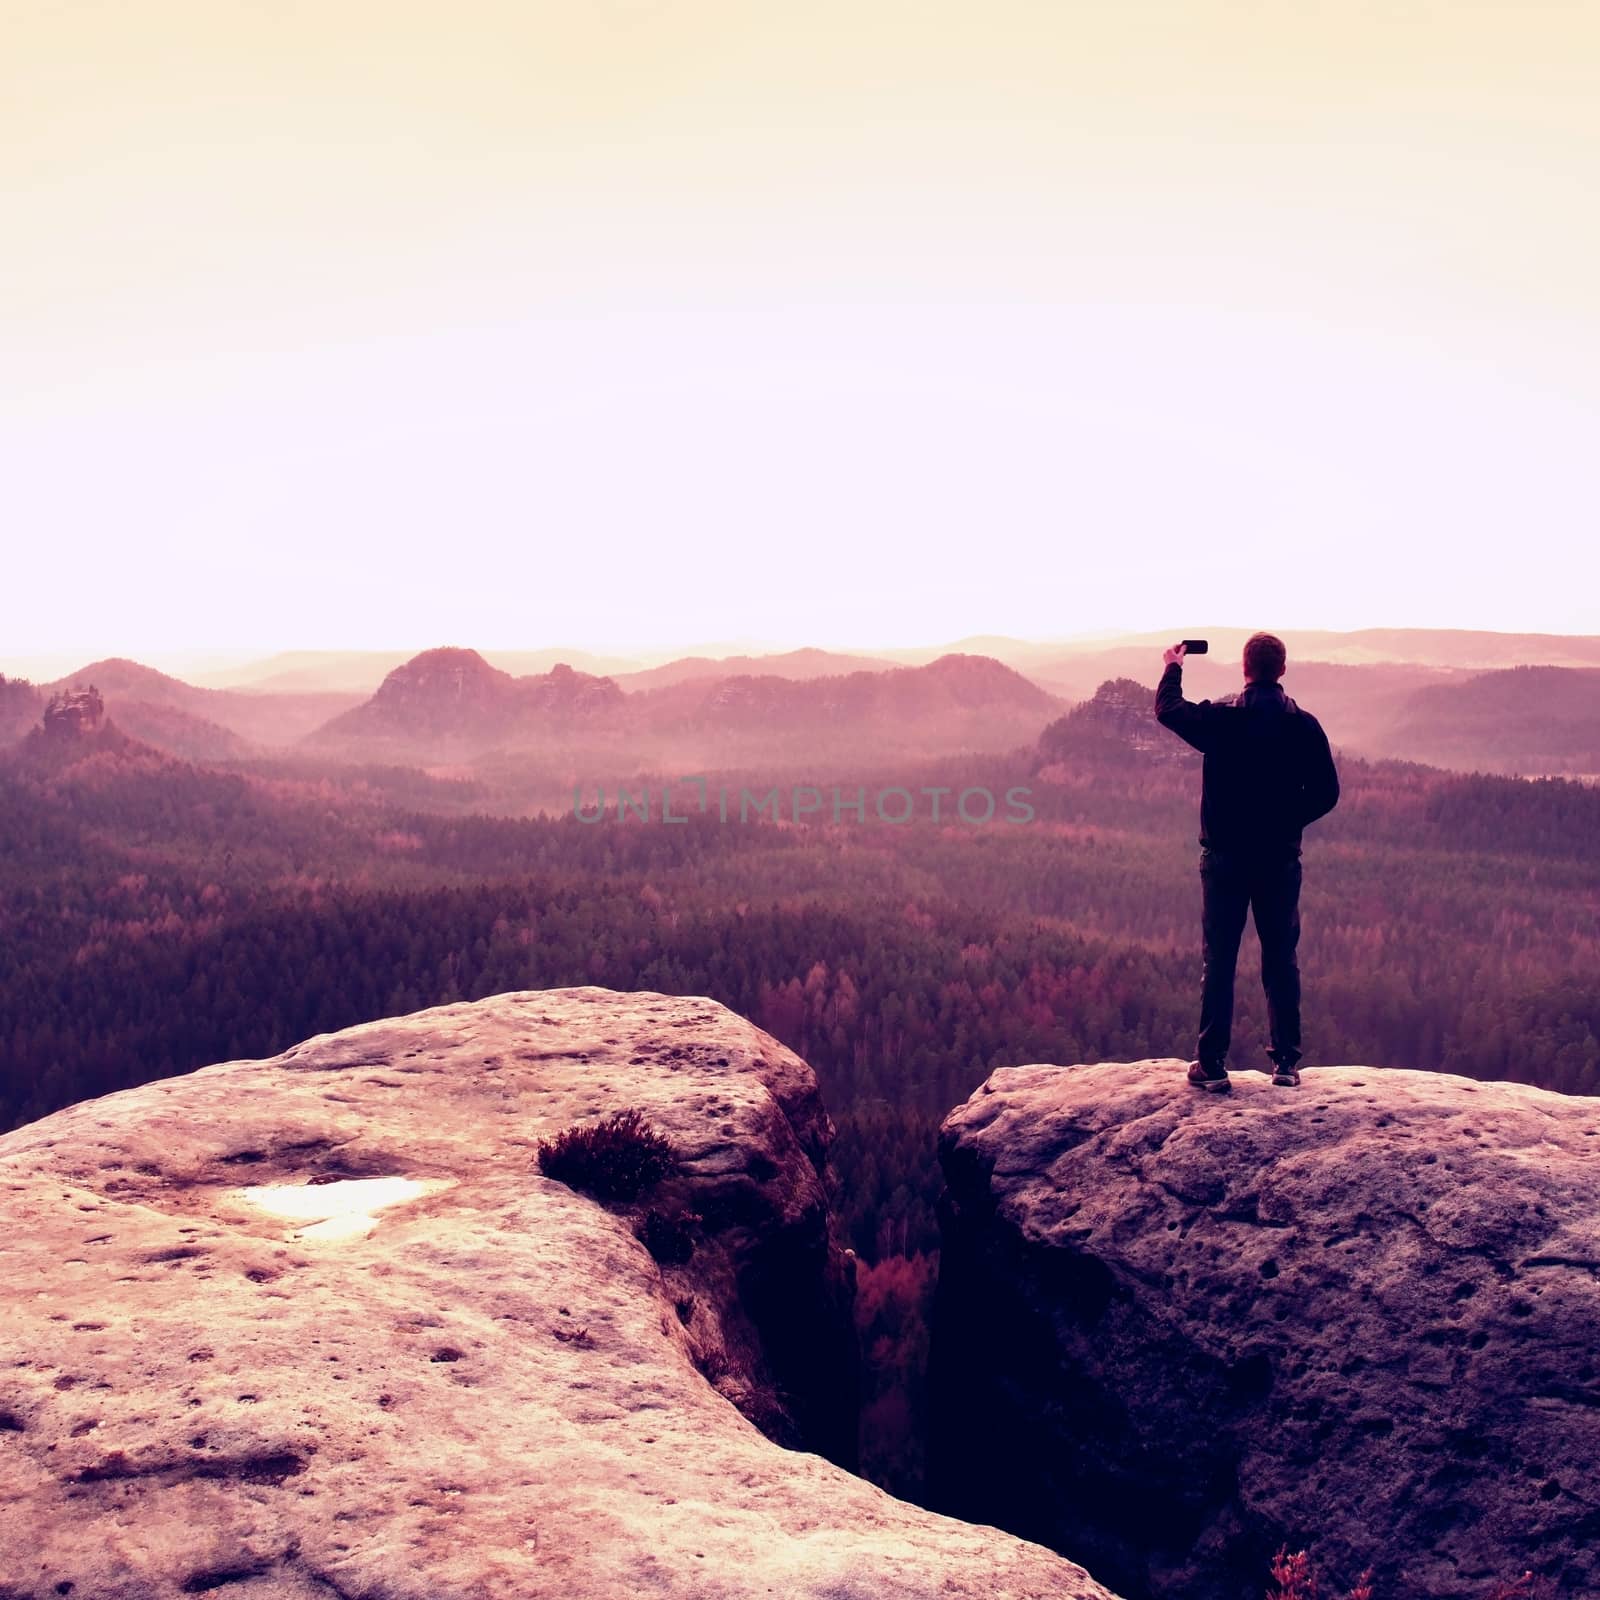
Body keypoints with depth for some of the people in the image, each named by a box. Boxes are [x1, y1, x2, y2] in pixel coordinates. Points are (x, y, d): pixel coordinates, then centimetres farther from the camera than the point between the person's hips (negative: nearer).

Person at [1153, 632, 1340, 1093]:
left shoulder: (1220, 715, -8)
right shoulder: (1304, 724, -4)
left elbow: (1168, 709, 10)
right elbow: (1326, 793, 0)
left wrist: (1173, 667, 26)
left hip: (1224, 857, -1)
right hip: (1281, 859, 1)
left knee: (1219, 961, 4)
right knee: (1281, 961, 10)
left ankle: (1212, 1064, 4)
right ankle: (1286, 1062, 13)